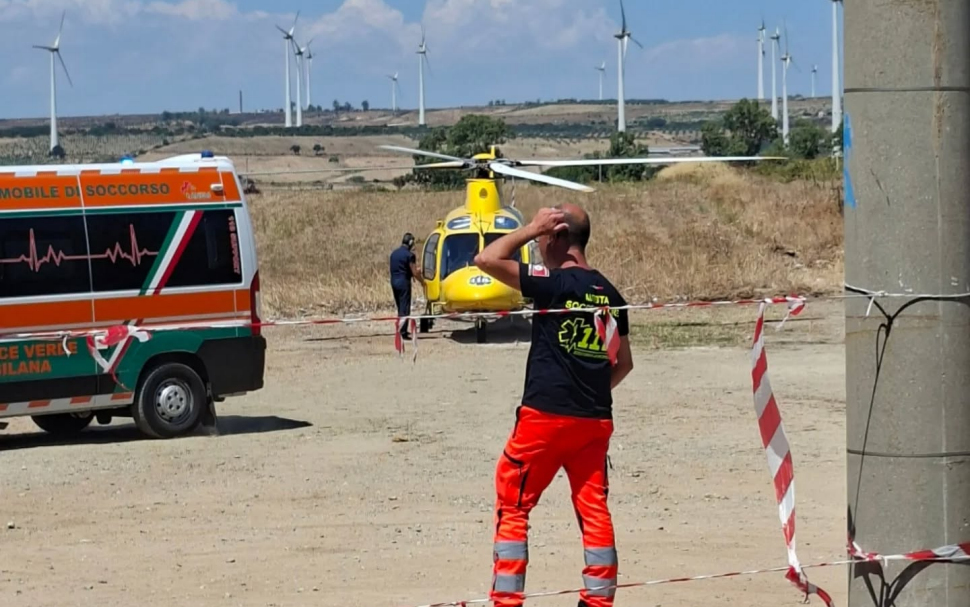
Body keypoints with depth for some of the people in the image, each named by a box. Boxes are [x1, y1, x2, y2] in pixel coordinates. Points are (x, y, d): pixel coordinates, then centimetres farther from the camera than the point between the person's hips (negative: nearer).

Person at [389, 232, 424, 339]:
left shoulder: (394, 253, 11)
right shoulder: (409, 255, -13)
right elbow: (415, 272, -12)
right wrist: (422, 281, 5)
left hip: (394, 282, 7)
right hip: (404, 282, -7)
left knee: (400, 308, 17)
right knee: (405, 309, -4)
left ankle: (401, 330, 23)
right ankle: (403, 332, -7)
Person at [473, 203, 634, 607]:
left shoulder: (554, 283, -10)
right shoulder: (609, 294, 10)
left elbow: (486, 260, -14)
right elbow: (624, 363, 17)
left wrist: (530, 229, -6)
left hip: (545, 415, -6)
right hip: (595, 420, 6)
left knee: (512, 506, 4)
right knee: (594, 510, 10)